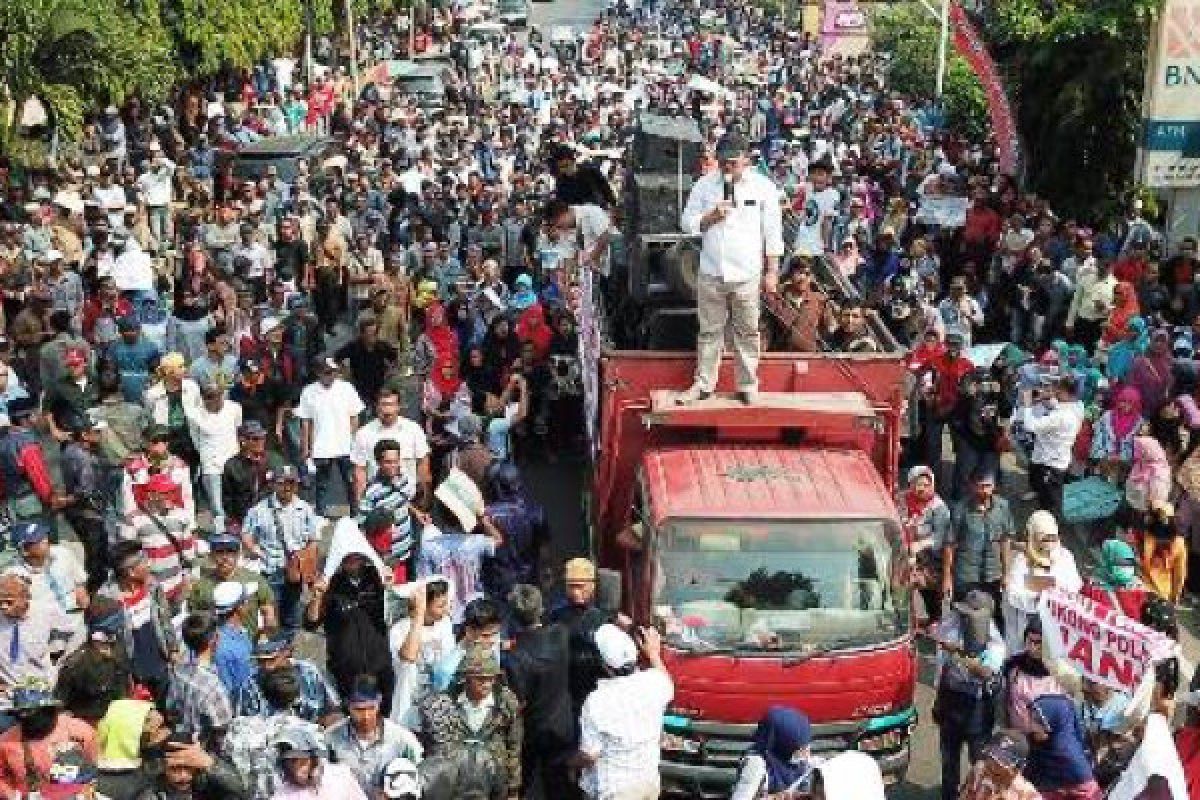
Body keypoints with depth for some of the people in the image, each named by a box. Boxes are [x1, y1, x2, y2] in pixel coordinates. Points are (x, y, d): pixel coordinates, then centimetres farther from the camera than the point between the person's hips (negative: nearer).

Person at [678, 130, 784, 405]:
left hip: (747, 274, -1)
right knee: (709, 331, 9)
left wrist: (772, 272, -1)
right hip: (711, 272, 2)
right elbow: (687, 222, 6)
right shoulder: (704, 185, 3)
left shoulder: (763, 187, -1)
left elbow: (773, 233, 1)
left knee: (747, 331, 7)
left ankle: (748, 385, 17)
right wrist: (711, 217, -13)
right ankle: (703, 384, 18)